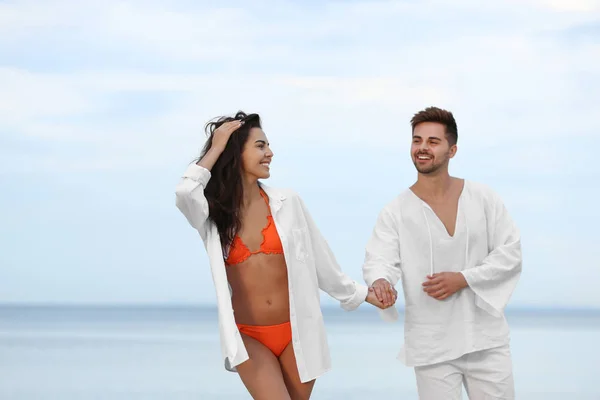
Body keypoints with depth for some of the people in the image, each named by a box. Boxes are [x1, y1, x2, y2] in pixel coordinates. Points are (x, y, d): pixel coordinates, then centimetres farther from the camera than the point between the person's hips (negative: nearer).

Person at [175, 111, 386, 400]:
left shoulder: (287, 202, 1)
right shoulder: (212, 213, -2)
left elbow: (319, 258, 10)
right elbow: (184, 193, -24)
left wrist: (359, 294, 15)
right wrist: (216, 148, -12)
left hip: (296, 333, 2)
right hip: (249, 338, -2)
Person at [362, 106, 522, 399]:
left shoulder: (483, 198, 2)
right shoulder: (395, 212, -3)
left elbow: (510, 253, 0)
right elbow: (380, 261, -14)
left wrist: (463, 279, -15)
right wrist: (380, 282, -39)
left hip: (487, 340, 1)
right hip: (432, 348, -1)